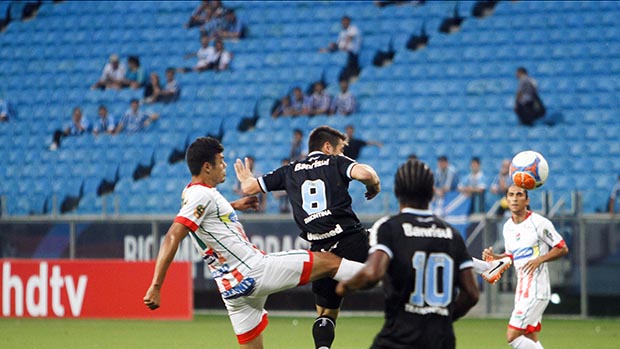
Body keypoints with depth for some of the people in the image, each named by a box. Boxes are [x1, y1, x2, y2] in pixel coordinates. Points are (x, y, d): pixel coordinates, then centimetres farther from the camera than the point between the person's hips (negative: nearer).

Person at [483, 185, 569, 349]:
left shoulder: (539, 223, -10)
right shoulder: (508, 227, 12)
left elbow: (562, 248, -5)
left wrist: (539, 260, -17)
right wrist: (494, 257, 4)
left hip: (536, 290, -8)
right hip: (521, 289, 8)